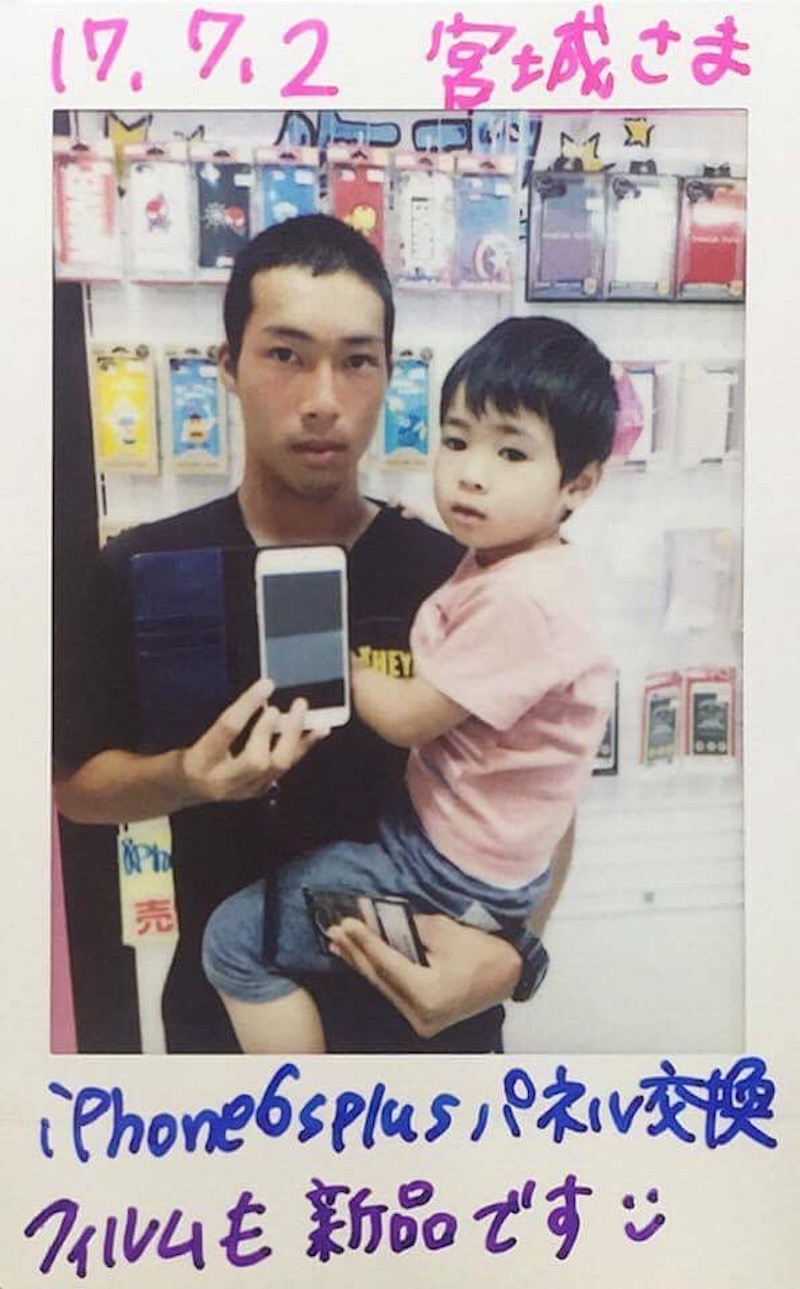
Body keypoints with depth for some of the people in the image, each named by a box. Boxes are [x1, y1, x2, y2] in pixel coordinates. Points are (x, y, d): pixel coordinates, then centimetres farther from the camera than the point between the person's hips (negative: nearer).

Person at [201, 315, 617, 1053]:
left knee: (236, 940, -5)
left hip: (455, 872, -10)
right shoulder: (499, 561, 2)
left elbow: (408, 717, -22)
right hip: (441, 823, 10)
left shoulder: (520, 598, -28)